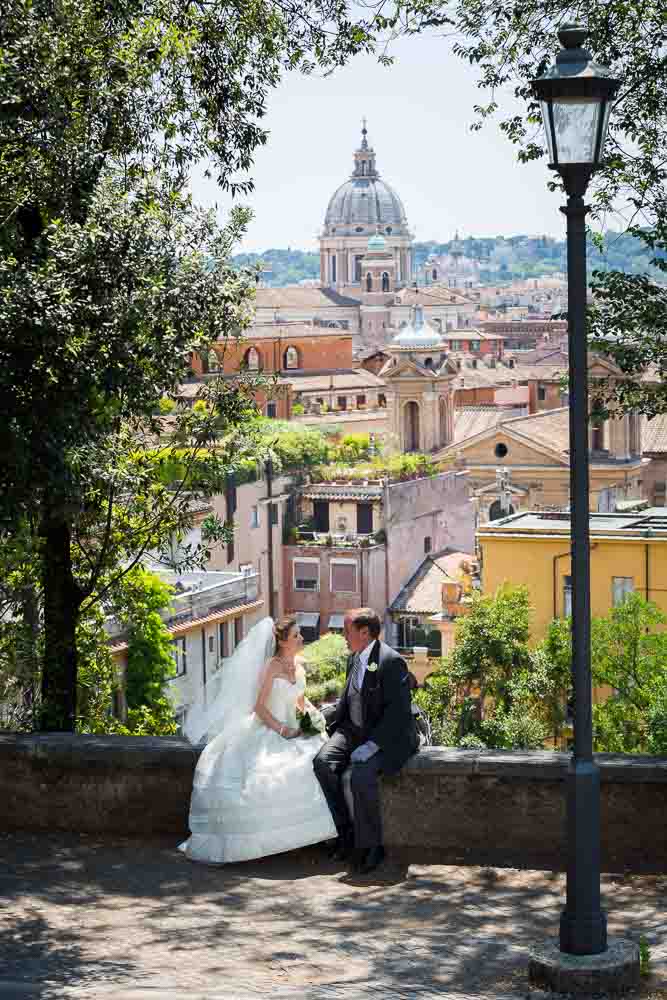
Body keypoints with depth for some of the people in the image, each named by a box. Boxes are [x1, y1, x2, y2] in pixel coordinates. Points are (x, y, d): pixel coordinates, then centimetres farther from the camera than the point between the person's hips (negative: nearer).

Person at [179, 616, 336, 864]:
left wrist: (312, 711, 3)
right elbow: (259, 707, -11)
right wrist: (281, 729, -19)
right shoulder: (272, 666, -9)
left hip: (291, 730, 7)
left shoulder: (299, 665, 11)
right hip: (267, 730, -7)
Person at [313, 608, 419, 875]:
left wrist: (371, 745, -25)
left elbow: (398, 712, -20)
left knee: (360, 776, -31)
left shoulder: (391, 662, -15)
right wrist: (331, 725, 9)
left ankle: (370, 846, -15)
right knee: (323, 761, -19)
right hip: (354, 731, 8)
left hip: (387, 737, -8)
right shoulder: (354, 658, 12)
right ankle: (346, 831, -9)